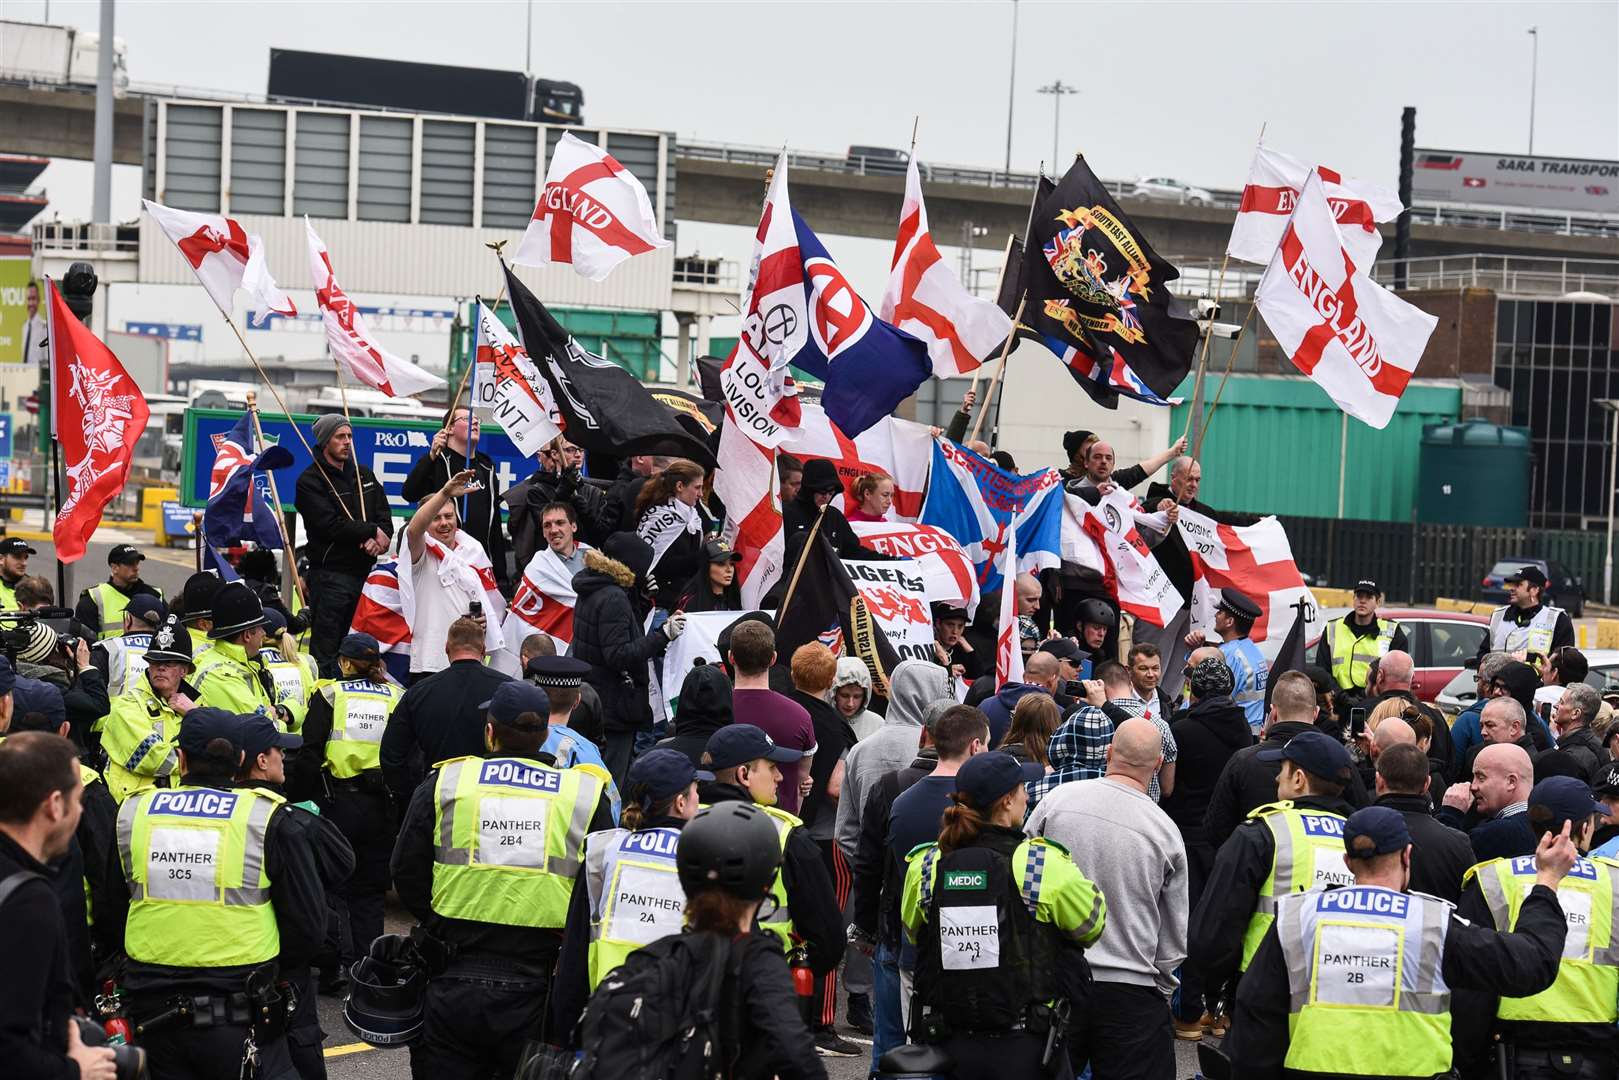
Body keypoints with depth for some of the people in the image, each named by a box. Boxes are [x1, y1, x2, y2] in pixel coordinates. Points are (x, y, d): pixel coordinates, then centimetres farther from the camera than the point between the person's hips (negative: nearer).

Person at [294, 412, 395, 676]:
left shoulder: (364, 475, 17)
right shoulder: (310, 482, -4)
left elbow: (385, 516, 10)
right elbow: (331, 526, -15)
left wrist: (379, 539, -12)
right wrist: (371, 531, -9)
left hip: (364, 572, 6)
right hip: (330, 573, -6)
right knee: (326, 649, -6)